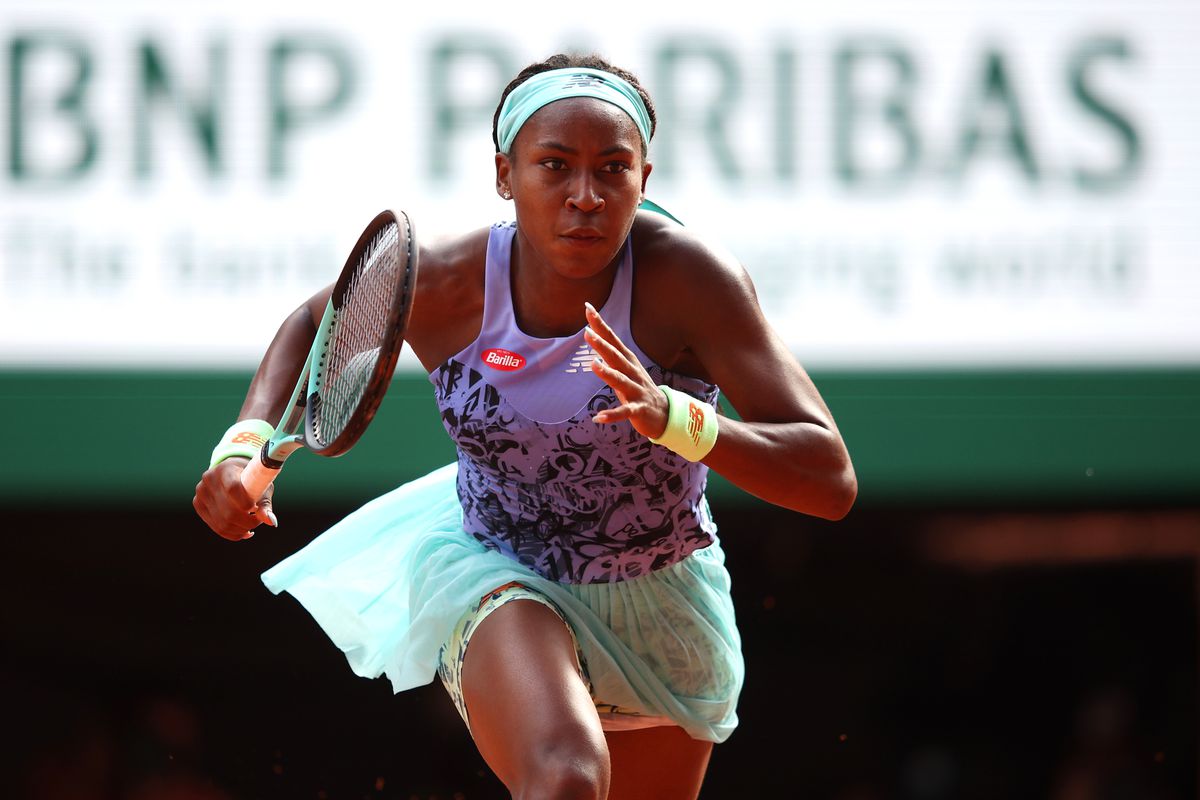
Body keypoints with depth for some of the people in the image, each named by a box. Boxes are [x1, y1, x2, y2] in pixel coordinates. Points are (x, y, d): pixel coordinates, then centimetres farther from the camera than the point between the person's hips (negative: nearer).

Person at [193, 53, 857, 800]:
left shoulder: (686, 275, -26)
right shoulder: (442, 284, -20)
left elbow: (831, 481, -31)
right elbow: (314, 323, 5)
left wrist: (677, 421, -47)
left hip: (661, 612, 2)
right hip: (496, 578, -2)